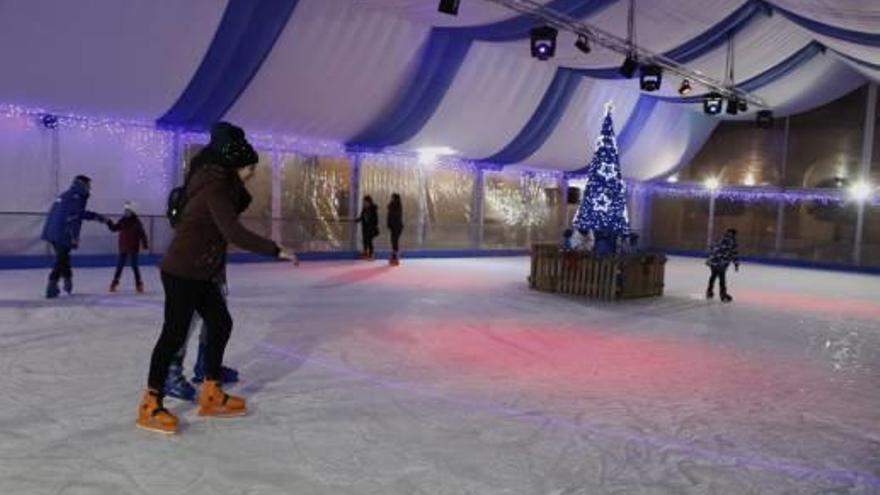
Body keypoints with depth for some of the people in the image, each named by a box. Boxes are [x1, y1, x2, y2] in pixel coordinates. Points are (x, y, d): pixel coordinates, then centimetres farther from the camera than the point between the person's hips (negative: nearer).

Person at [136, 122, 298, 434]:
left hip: (200, 273, 10)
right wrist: (276, 250, -23)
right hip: (182, 272, -10)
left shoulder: (223, 185, 14)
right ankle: (149, 407, 4)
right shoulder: (215, 188, -17)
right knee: (175, 334, -6)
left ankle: (211, 396, 23)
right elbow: (234, 233, -26)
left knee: (220, 324, 12)